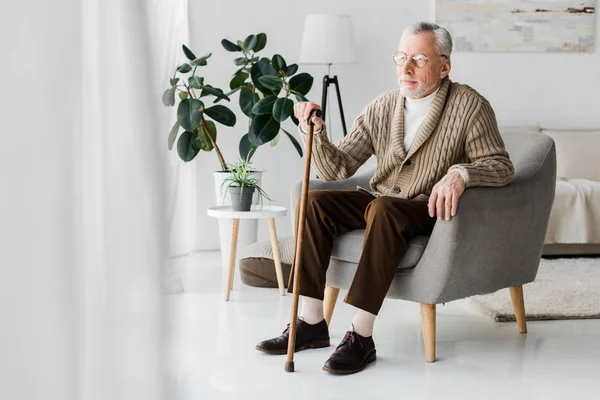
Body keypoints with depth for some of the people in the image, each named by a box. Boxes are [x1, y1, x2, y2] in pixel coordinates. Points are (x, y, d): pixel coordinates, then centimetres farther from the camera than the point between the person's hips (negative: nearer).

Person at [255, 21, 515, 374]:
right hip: (380, 203, 5)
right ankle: (312, 323, -15)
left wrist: (460, 173, -32)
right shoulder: (381, 108, 4)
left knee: (384, 208, -36)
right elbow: (337, 169, 2)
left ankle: (361, 337, -34)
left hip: (432, 211, -5)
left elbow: (502, 166, -12)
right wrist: (316, 131, -16)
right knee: (315, 202, -17)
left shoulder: (470, 106, -8)